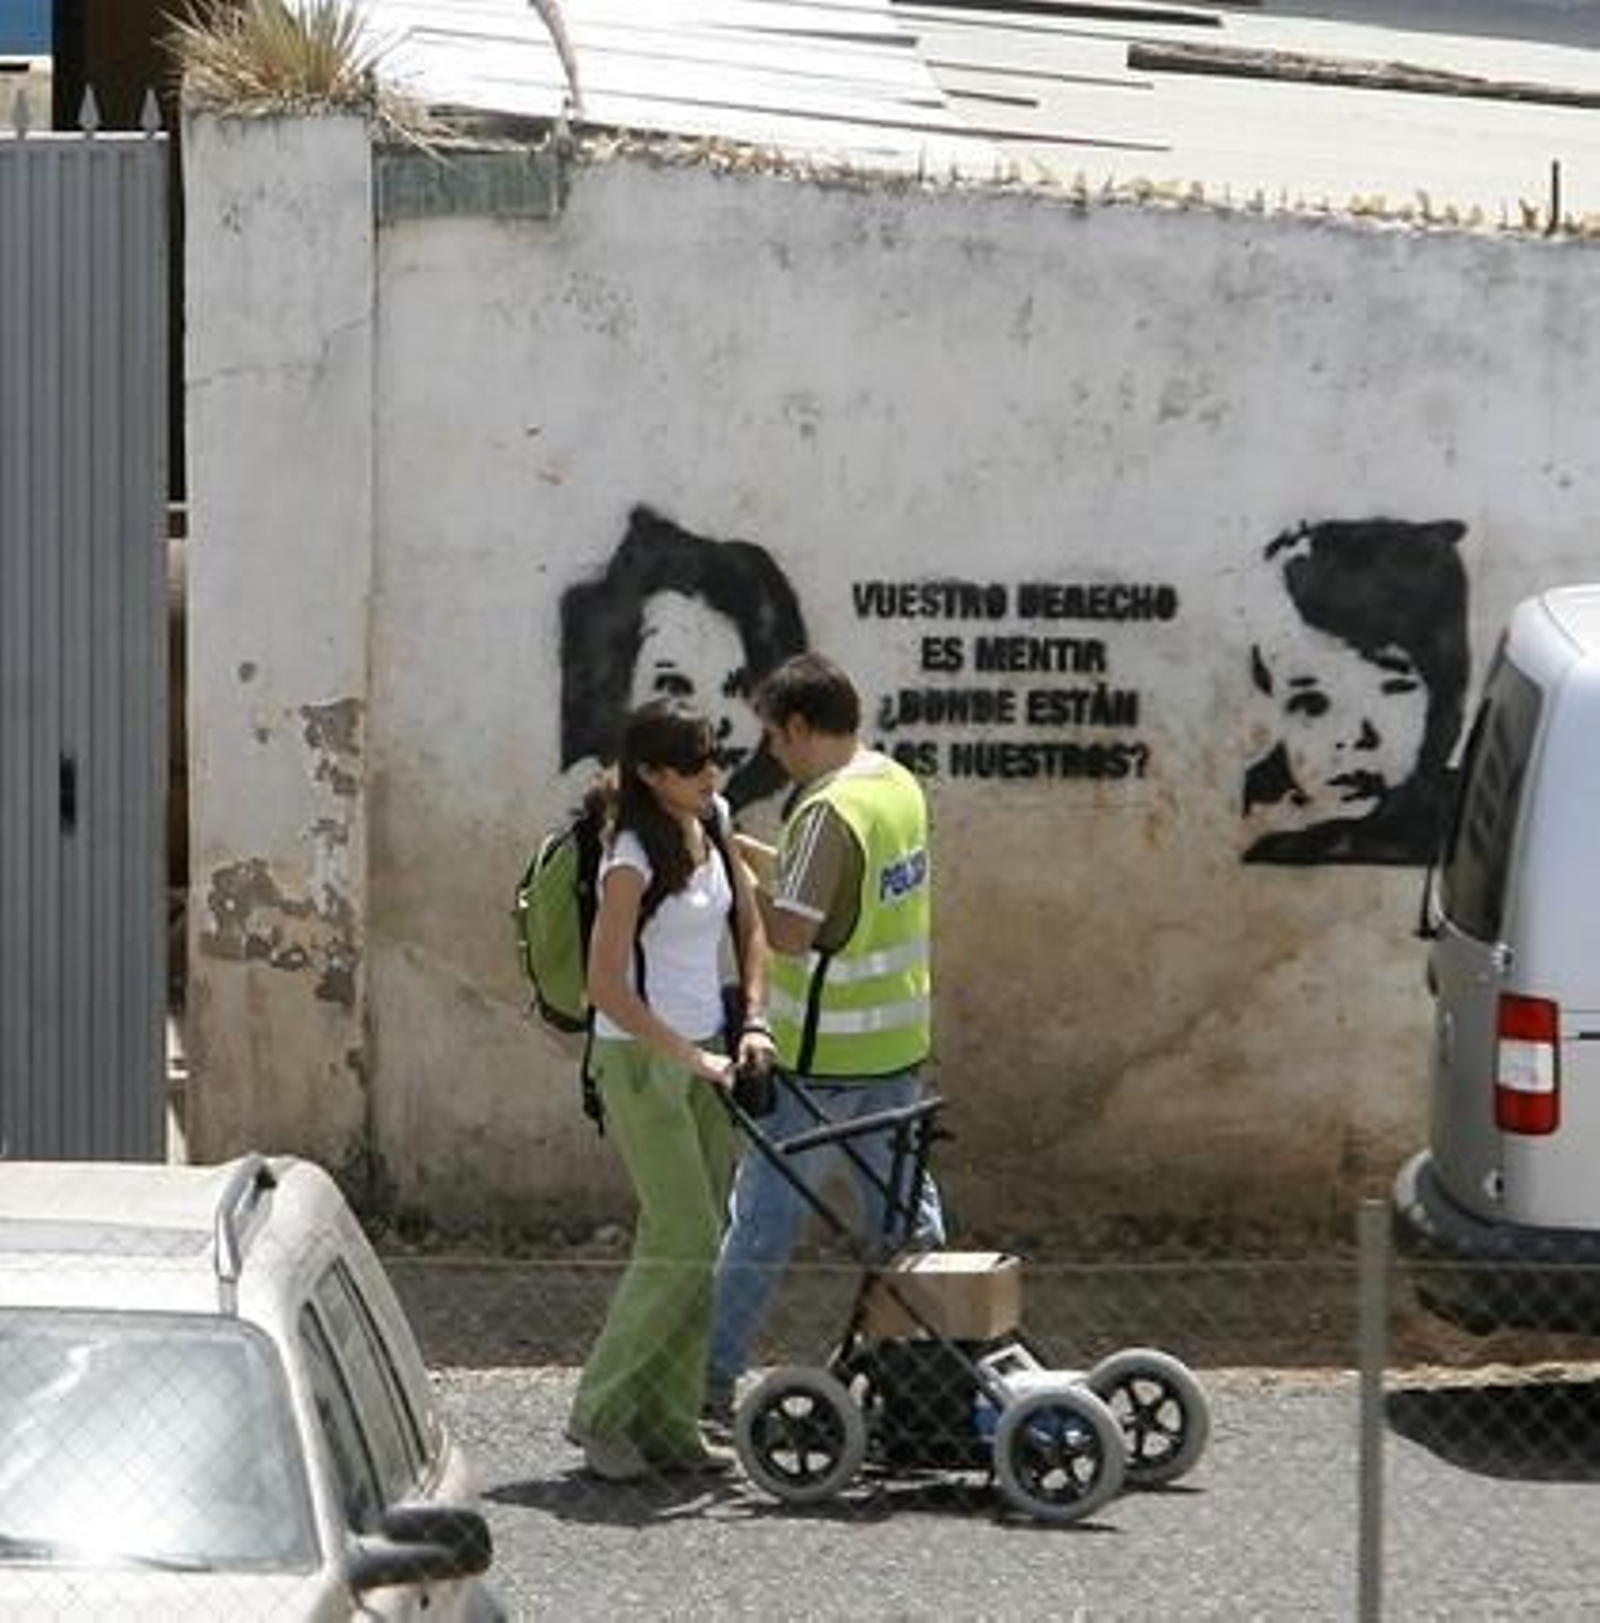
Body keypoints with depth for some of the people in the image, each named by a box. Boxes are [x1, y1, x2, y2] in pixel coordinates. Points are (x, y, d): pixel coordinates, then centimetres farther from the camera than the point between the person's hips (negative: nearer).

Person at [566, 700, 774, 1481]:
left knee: (696, 1242, 6)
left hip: (701, 1053, 8)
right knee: (684, 1241, -10)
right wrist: (689, 1056, -19)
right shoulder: (634, 856, -17)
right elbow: (606, 985, -18)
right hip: (639, 1059, -8)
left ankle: (666, 1422, 11)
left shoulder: (710, 824, 6)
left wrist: (752, 1021, 2)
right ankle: (602, 1410, 1)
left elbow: (749, 928, 15)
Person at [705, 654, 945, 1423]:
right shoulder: (898, 785, 7)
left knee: (762, 1220, 1)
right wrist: (742, 848, 13)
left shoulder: (829, 811, -20)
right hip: (899, 1042, 8)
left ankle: (713, 1378, 7)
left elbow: (789, 931, -24)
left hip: (823, 1055, -8)